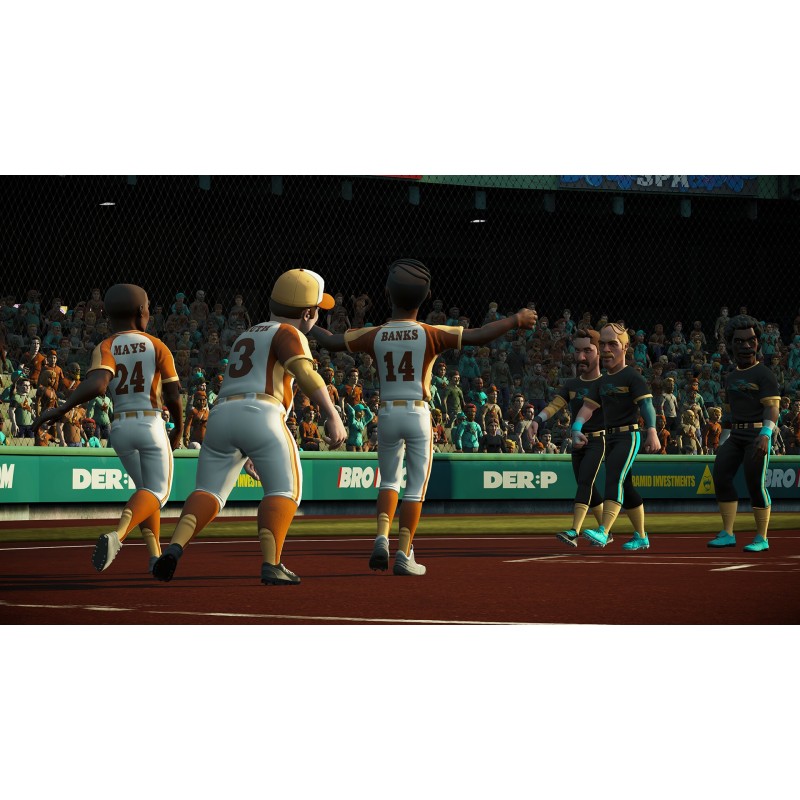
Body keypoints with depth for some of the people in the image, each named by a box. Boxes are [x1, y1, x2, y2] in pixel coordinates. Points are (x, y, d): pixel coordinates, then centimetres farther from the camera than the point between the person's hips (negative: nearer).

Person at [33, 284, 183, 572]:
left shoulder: (105, 348, -1)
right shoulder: (156, 346, -2)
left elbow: (97, 385, -23)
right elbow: (173, 397, -3)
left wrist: (61, 409, -22)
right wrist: (178, 431, 14)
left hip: (120, 428, 3)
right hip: (151, 426, -3)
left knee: (146, 490, 22)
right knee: (157, 492, -1)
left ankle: (155, 555, 14)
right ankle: (117, 536, -29)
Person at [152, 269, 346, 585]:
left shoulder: (247, 335, 31)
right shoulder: (288, 334, 7)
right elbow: (304, 372, -13)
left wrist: (243, 451, 39)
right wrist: (332, 415, -22)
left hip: (220, 415, 6)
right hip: (260, 416, -6)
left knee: (208, 493, 3)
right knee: (284, 491, 1)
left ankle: (175, 547, -21)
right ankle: (271, 565, -13)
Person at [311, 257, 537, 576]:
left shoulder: (374, 335, 0)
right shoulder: (431, 335, -7)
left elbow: (331, 341, 8)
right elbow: (478, 335, -12)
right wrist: (516, 320, -1)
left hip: (387, 415, 2)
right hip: (418, 416, -2)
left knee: (389, 481, 18)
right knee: (415, 487, 5)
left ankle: (382, 538, -4)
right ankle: (403, 555, 1)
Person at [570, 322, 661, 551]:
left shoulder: (632, 376, -7)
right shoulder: (601, 381, 16)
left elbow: (646, 403, -20)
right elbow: (588, 407, 8)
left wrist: (652, 432, -36)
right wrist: (577, 428, -12)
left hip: (629, 436, -8)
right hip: (610, 438, 8)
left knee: (614, 479, -25)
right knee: (625, 488, 14)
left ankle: (604, 532, -39)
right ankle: (641, 536, 26)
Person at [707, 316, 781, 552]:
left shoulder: (763, 374, -4)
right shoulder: (731, 376, 18)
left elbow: (772, 406, -13)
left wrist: (765, 434, -26)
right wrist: (723, 440, 20)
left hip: (757, 434, -7)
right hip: (735, 435, 7)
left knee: (756, 484, -9)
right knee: (721, 477, -4)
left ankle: (762, 539, -1)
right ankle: (727, 534, 1)